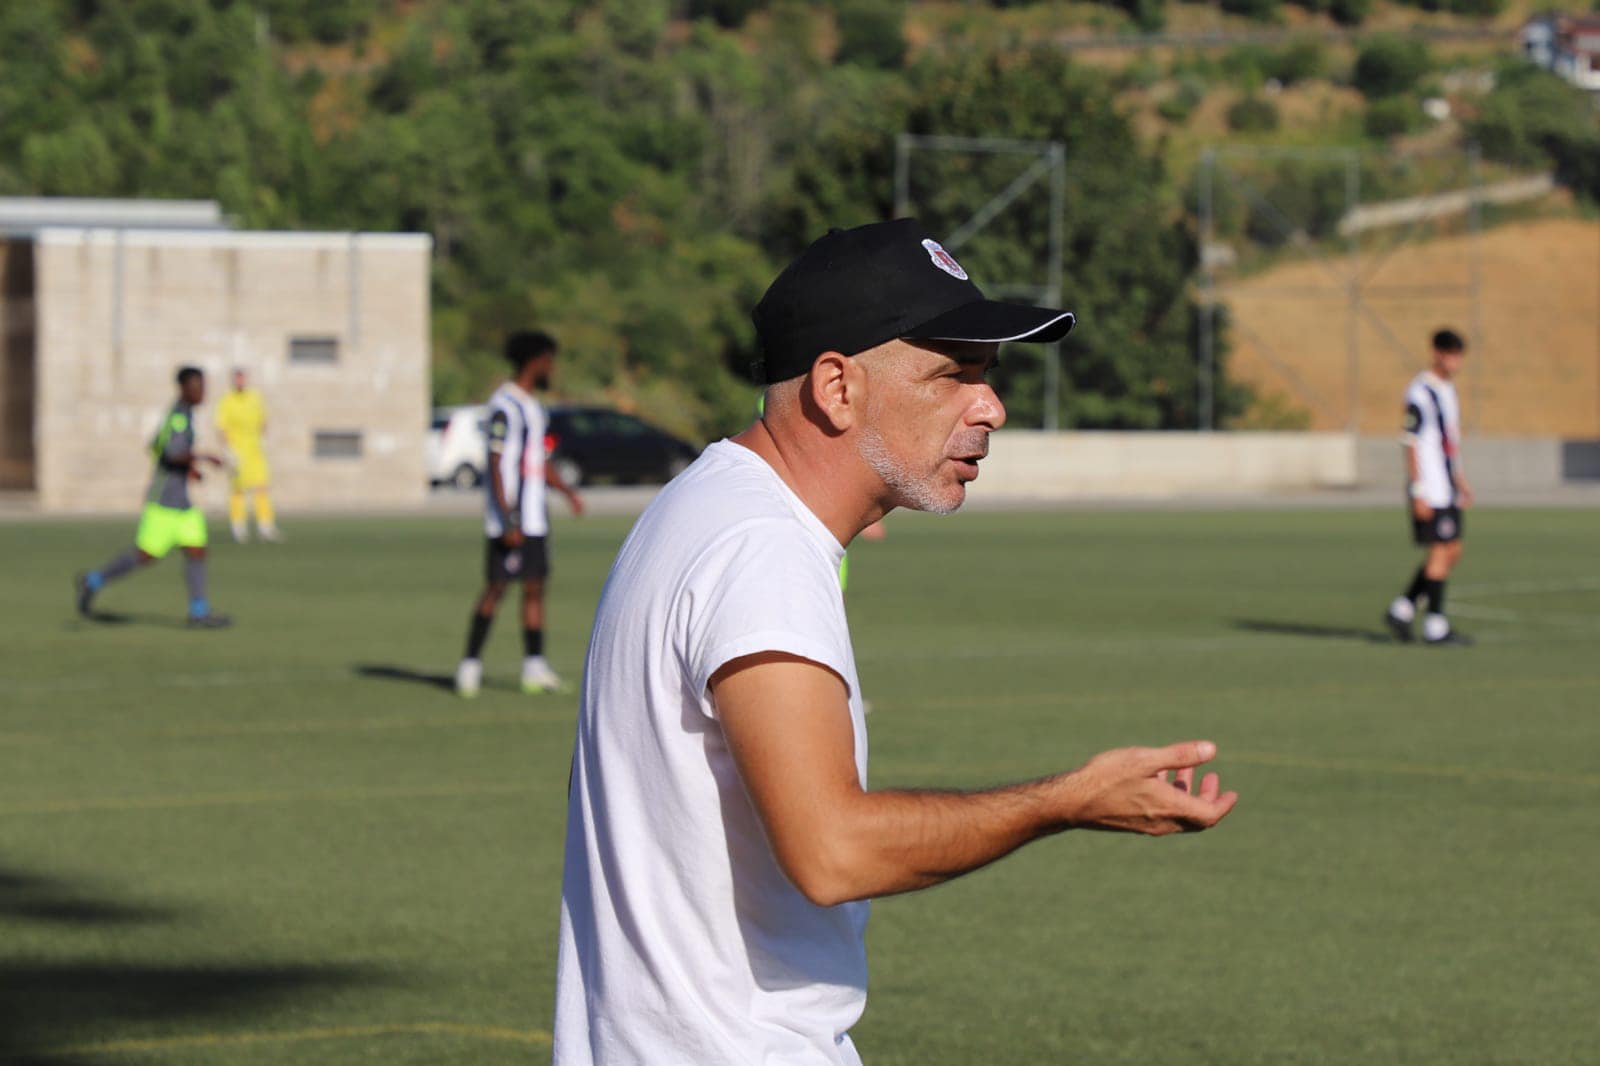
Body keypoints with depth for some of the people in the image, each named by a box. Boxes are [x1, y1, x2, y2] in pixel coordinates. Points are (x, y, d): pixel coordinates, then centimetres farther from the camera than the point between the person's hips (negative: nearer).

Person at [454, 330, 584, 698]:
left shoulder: (531, 406, 18)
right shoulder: (504, 405, -13)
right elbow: (496, 464, -18)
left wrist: (567, 490, 11)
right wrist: (508, 520, -22)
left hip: (534, 518, 9)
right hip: (509, 517, -9)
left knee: (535, 586, 6)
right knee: (497, 585, -8)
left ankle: (534, 667, 7)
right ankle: (470, 662, -3)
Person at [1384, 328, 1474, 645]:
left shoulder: (1447, 389, 15)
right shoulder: (1420, 393, -14)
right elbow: (1411, 445, -16)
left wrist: (1460, 481, 21)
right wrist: (1419, 493, -19)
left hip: (1447, 488, 9)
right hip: (1430, 489, -9)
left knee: (1452, 553, 9)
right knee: (1440, 552, -7)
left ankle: (1402, 610, 14)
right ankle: (1435, 626, -1)